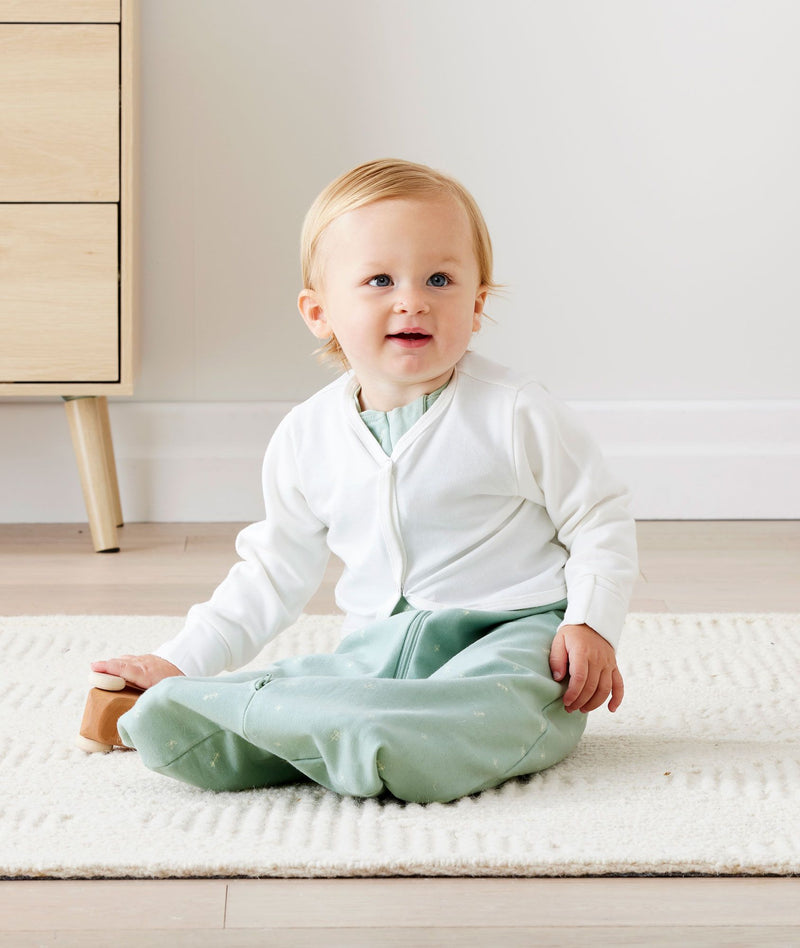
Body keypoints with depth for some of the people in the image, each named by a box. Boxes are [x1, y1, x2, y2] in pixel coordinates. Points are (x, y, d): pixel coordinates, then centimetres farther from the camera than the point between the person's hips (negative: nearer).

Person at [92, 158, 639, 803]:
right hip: (377, 649, 3)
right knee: (167, 730, -15)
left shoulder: (516, 412, -6)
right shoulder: (307, 437, 6)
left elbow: (603, 521, 2)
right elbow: (276, 571, 17)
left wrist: (592, 623, -15)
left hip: (509, 634, -3)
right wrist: (181, 661, 10)